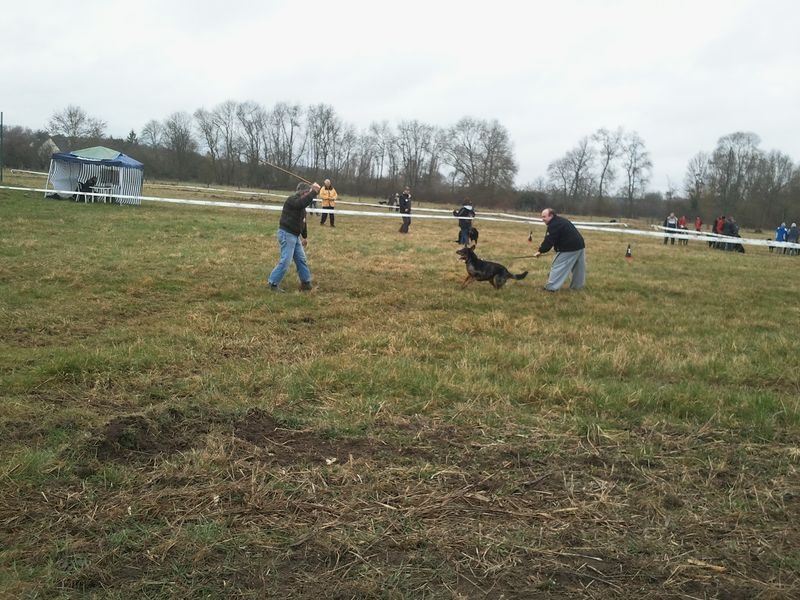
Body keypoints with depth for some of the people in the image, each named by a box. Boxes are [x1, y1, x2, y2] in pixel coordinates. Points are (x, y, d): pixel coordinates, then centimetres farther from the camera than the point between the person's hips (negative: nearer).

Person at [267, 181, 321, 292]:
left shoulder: (301, 203, 17)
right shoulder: (292, 199, -14)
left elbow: (302, 221, 27)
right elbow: (303, 203, -37)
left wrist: (304, 236, 32)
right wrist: (314, 191, -31)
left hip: (295, 235, 10)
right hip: (286, 234, -10)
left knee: (301, 259, 14)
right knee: (285, 261, -11)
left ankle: (306, 283, 24)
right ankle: (273, 284, -2)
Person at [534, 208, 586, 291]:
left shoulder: (553, 225, -14)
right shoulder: (560, 221, 19)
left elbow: (549, 240, -16)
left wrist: (541, 251, -7)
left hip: (569, 248, -10)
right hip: (580, 245, 10)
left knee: (557, 266, -2)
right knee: (578, 268, 20)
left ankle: (551, 287, -1)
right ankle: (577, 285, 32)